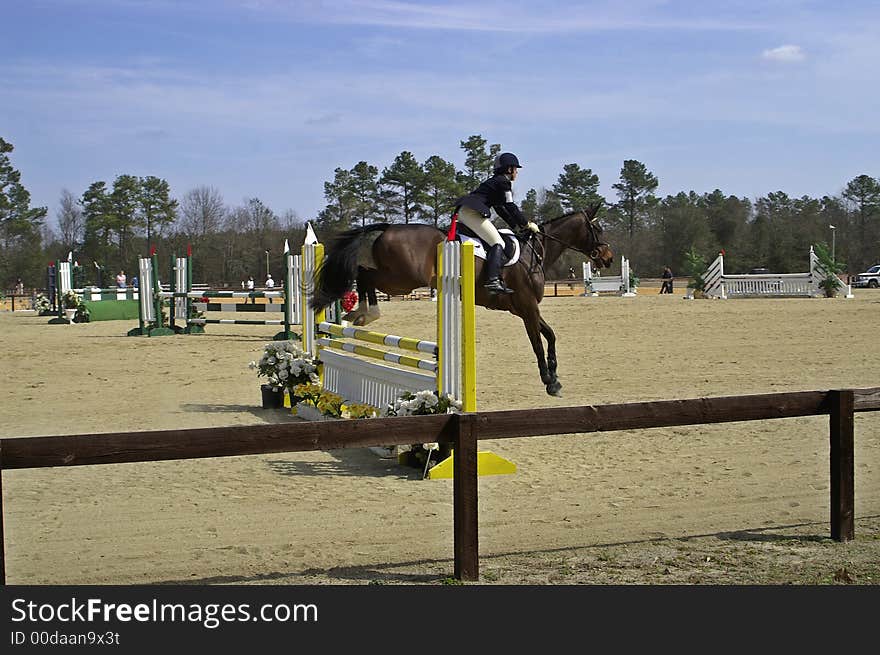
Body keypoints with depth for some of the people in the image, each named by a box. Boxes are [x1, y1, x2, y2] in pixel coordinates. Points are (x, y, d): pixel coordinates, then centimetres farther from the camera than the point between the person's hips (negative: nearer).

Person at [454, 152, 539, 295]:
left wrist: (517, 226, 28)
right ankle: (492, 280, -29)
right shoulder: (503, 182, -3)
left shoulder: (496, 181, 28)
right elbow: (510, 208, -5)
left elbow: (500, 208, 31)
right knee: (498, 244, -15)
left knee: (496, 241, 16)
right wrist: (527, 224, 4)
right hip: (471, 212, -10)